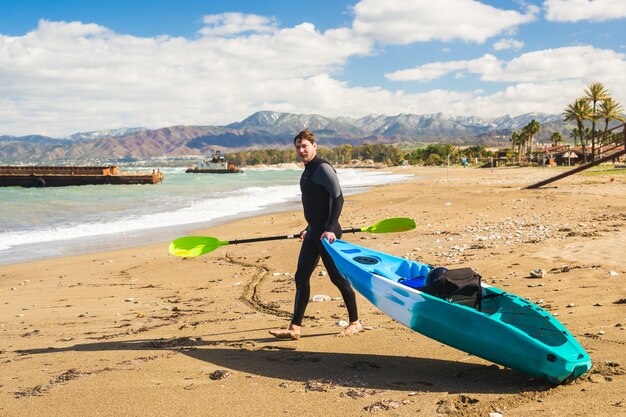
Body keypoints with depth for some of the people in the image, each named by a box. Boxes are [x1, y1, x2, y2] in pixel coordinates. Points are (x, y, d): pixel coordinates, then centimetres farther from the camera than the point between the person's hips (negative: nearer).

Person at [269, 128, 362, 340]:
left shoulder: (323, 168, -12)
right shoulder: (307, 172, 16)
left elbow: (338, 198, -19)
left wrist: (330, 229, -25)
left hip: (326, 233, -10)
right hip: (313, 233, 10)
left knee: (338, 277, -1)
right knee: (301, 277, 7)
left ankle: (355, 323, 15)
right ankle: (294, 328, 11)